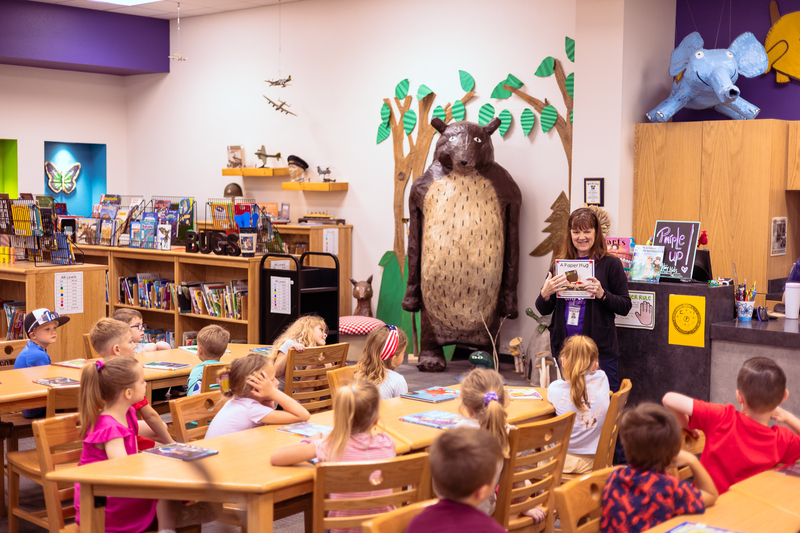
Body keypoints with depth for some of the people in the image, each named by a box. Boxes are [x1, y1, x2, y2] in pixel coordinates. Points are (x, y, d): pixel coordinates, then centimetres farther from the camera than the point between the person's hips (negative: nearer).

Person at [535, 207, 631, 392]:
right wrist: (545, 293, -11)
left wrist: (602, 294, -19)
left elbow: (625, 306, -3)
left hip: (600, 349, -3)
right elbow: (543, 310, 9)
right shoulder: (560, 264, 7)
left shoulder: (610, 264, -1)